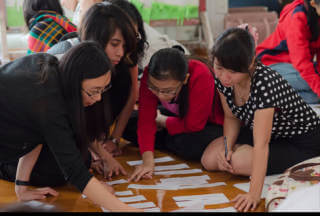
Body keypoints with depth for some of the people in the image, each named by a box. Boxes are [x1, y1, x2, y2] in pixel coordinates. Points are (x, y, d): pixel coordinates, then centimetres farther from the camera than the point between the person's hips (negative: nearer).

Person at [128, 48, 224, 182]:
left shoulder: (201, 76, -39)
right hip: (177, 116, 4)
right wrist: (148, 160, -36)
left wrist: (162, 121, -18)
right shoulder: (151, 76, -25)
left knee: (192, 145, -36)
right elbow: (146, 119, -26)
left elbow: (193, 125, -33)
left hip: (207, 123, -4)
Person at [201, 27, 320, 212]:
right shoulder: (221, 78, -17)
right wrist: (227, 146, -19)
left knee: (238, 162, -26)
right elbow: (231, 117, 0)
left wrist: (254, 194, -42)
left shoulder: (264, 83, -37)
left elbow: (261, 145, -39)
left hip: (303, 142, -7)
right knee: (209, 160, -6)